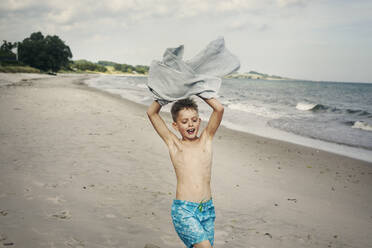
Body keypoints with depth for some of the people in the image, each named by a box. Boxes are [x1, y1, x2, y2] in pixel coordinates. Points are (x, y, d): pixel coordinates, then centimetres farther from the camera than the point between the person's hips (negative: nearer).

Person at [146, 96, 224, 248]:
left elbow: (219, 109, 3)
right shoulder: (174, 144, 5)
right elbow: (151, 113, 1)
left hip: (207, 209, 3)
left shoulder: (206, 140, 9)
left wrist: (198, 92, 8)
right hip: (183, 210, -3)